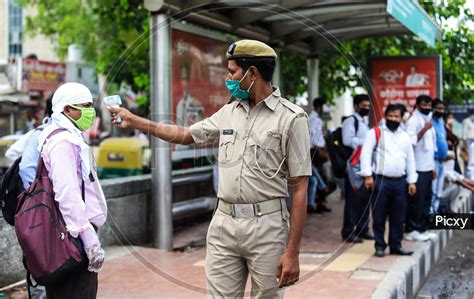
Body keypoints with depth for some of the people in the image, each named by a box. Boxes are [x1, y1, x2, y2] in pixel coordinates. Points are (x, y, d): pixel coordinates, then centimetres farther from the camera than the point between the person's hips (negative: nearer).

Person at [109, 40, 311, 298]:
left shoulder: (291, 118, -7)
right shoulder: (228, 112, 11)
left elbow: (300, 187, -10)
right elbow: (184, 135, 24)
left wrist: (292, 252, -13)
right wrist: (133, 120, 22)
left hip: (266, 226, -5)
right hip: (223, 223, 5)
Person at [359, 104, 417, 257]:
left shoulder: (405, 136, 16)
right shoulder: (375, 132, 2)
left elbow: (410, 160, 18)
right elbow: (366, 153, -6)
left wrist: (412, 181, 11)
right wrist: (368, 175, -14)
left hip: (400, 182, 4)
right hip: (381, 181, -4)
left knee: (398, 217, 9)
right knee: (379, 216, 1)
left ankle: (396, 245, 20)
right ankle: (380, 246, 12)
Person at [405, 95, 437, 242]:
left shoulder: (428, 121, 19)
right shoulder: (413, 121, -8)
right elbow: (411, 141, -20)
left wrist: (433, 167, 20)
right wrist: (424, 130, -25)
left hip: (427, 168, 8)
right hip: (417, 168, -8)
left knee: (426, 199, 10)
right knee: (416, 200, -6)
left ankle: (422, 228, 17)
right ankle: (412, 230, -1)